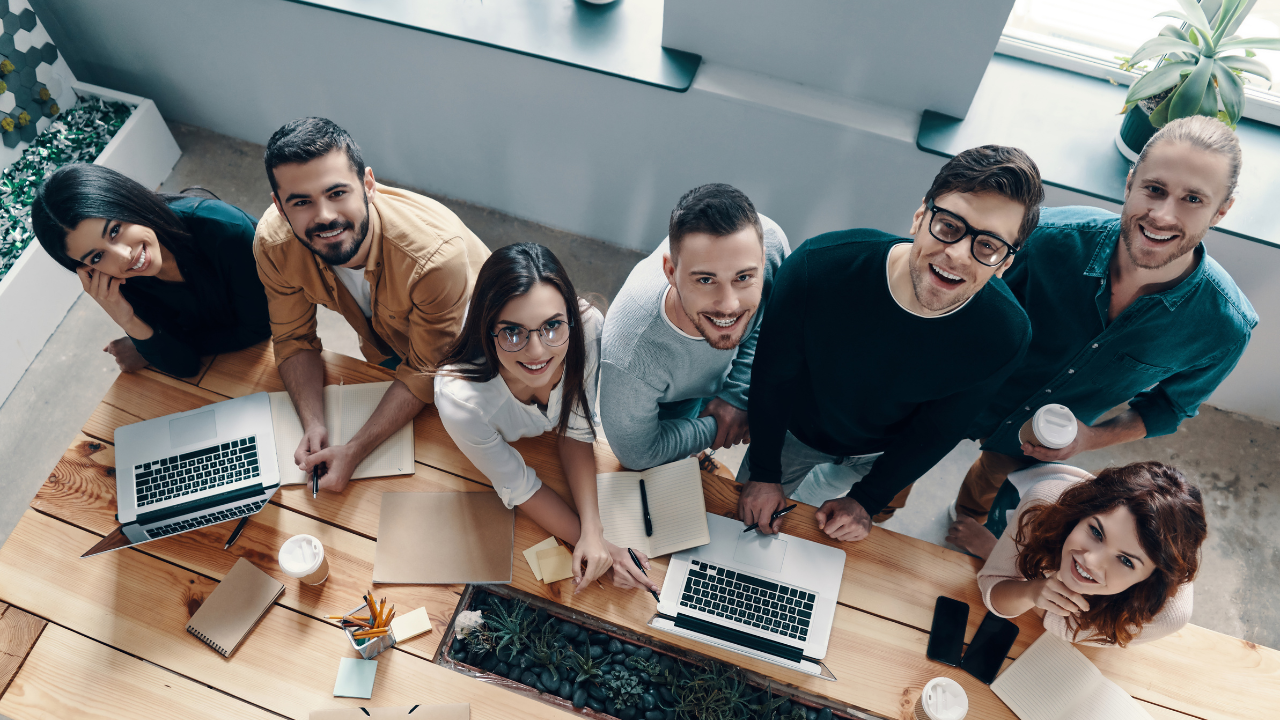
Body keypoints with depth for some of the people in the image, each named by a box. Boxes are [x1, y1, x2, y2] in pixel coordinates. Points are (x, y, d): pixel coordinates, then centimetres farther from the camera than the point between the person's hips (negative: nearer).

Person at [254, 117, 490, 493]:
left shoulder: (436, 254, -44)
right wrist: (313, 427, -31)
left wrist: (354, 451, -39)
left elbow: (426, 372, -31)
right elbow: (295, 339, -14)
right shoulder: (273, 244, -30)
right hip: (384, 349, 4)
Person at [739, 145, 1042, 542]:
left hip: (881, 452, 1)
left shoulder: (1004, 335, -33)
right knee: (751, 519, 24)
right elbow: (772, 373, -22)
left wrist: (866, 502, -9)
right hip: (795, 431, -1)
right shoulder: (819, 266, -39)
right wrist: (764, 473, -11)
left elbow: (937, 431, -15)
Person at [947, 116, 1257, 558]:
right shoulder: (1053, 237, -32)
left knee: (995, 474, 34)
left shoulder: (1226, 327, -27)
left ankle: (968, 521, 68)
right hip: (966, 400, -1)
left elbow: (1170, 405, -7)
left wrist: (1092, 438, -21)